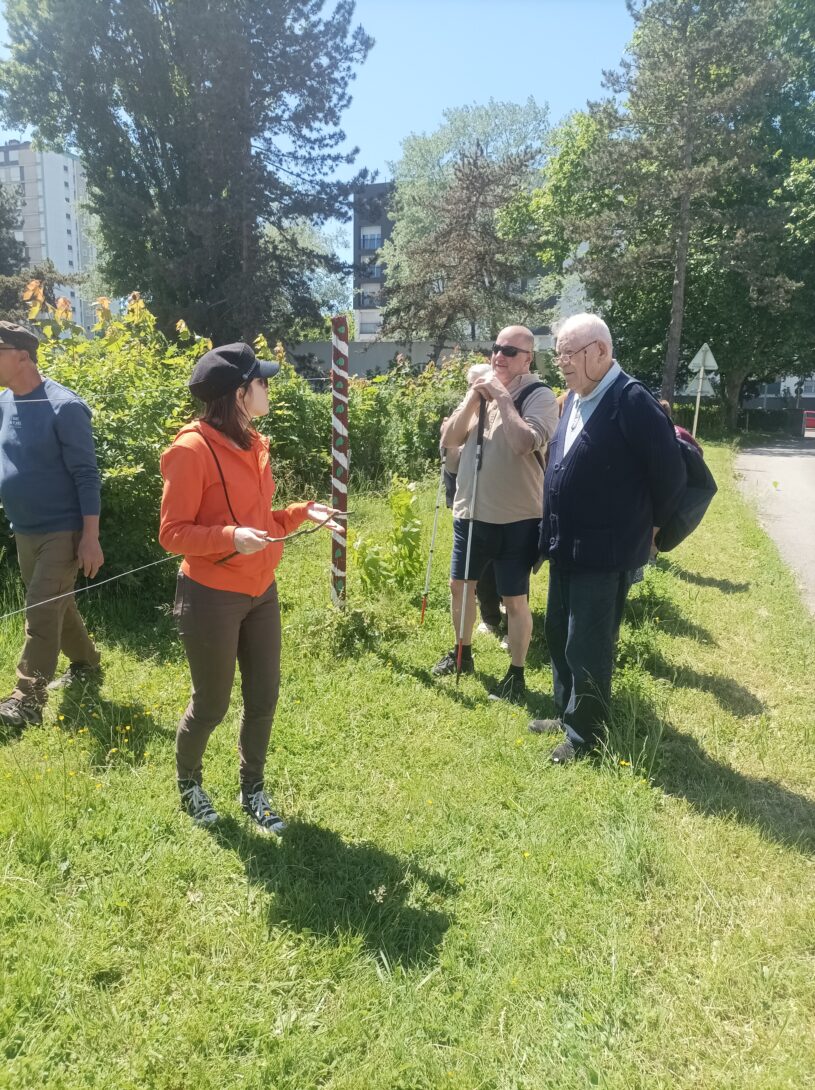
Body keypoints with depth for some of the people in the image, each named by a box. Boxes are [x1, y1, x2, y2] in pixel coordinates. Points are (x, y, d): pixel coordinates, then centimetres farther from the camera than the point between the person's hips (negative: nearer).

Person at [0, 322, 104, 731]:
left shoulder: (63, 406, -16)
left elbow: (86, 475, -17)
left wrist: (90, 537, -19)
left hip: (62, 531, -7)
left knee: (41, 612, -7)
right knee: (56, 606, 18)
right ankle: (85, 665, 36)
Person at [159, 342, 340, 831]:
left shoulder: (253, 444, 6)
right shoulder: (192, 449, -18)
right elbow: (173, 533, -16)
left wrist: (303, 512, 0)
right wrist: (230, 537, -30)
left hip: (261, 592, 7)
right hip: (212, 598, -7)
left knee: (264, 698, 14)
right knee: (212, 704, 9)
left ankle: (253, 790, 36)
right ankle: (188, 781, 39)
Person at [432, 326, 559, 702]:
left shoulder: (539, 396, -11)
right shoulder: (480, 390, 6)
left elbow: (524, 443, -28)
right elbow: (448, 440, 0)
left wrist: (502, 398, -21)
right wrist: (472, 399, -11)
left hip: (516, 518, -6)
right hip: (470, 511, 7)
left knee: (514, 599, 4)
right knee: (460, 585, 19)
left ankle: (516, 675, 20)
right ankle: (462, 653, 40)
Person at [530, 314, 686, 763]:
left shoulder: (631, 400, -17)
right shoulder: (574, 398, 10)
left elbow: (670, 471, -15)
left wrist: (648, 524, -2)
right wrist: (555, 532, 15)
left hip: (605, 550, -9)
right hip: (566, 545, 9)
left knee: (587, 648, 1)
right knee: (558, 635, 18)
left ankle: (585, 734, 20)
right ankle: (568, 714, 36)